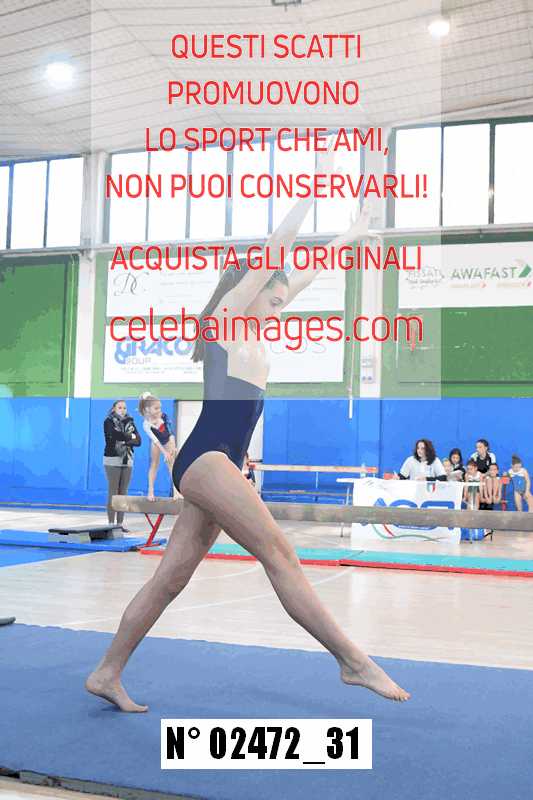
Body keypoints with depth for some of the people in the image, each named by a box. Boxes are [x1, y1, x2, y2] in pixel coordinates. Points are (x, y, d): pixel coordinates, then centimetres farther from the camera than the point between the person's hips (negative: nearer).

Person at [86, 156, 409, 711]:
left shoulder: (251, 334, 23)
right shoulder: (224, 316, 2)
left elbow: (302, 276, 29)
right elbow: (273, 252, -1)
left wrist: (346, 239, 37)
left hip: (217, 468, 9)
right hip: (205, 459, -9)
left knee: (172, 577, 7)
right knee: (280, 555, -11)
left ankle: (107, 674, 14)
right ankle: (354, 661, -7)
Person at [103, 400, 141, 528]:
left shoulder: (130, 422, 13)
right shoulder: (108, 422, 0)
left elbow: (138, 441, 2)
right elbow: (115, 435, -19)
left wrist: (124, 440, -14)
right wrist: (130, 437, -6)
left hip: (127, 461, 4)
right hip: (113, 460, -4)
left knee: (123, 493, 4)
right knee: (113, 492, -5)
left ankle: (120, 523, 8)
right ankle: (111, 523, -2)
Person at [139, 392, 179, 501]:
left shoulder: (163, 416, -28)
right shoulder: (146, 424, -31)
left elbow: (170, 431, -21)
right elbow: (155, 440, -31)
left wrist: (173, 447, -26)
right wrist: (165, 453, -34)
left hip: (168, 441, 1)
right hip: (157, 443, -1)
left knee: (172, 464, -6)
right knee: (154, 465, 4)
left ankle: (175, 491, -10)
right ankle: (150, 491, 10)